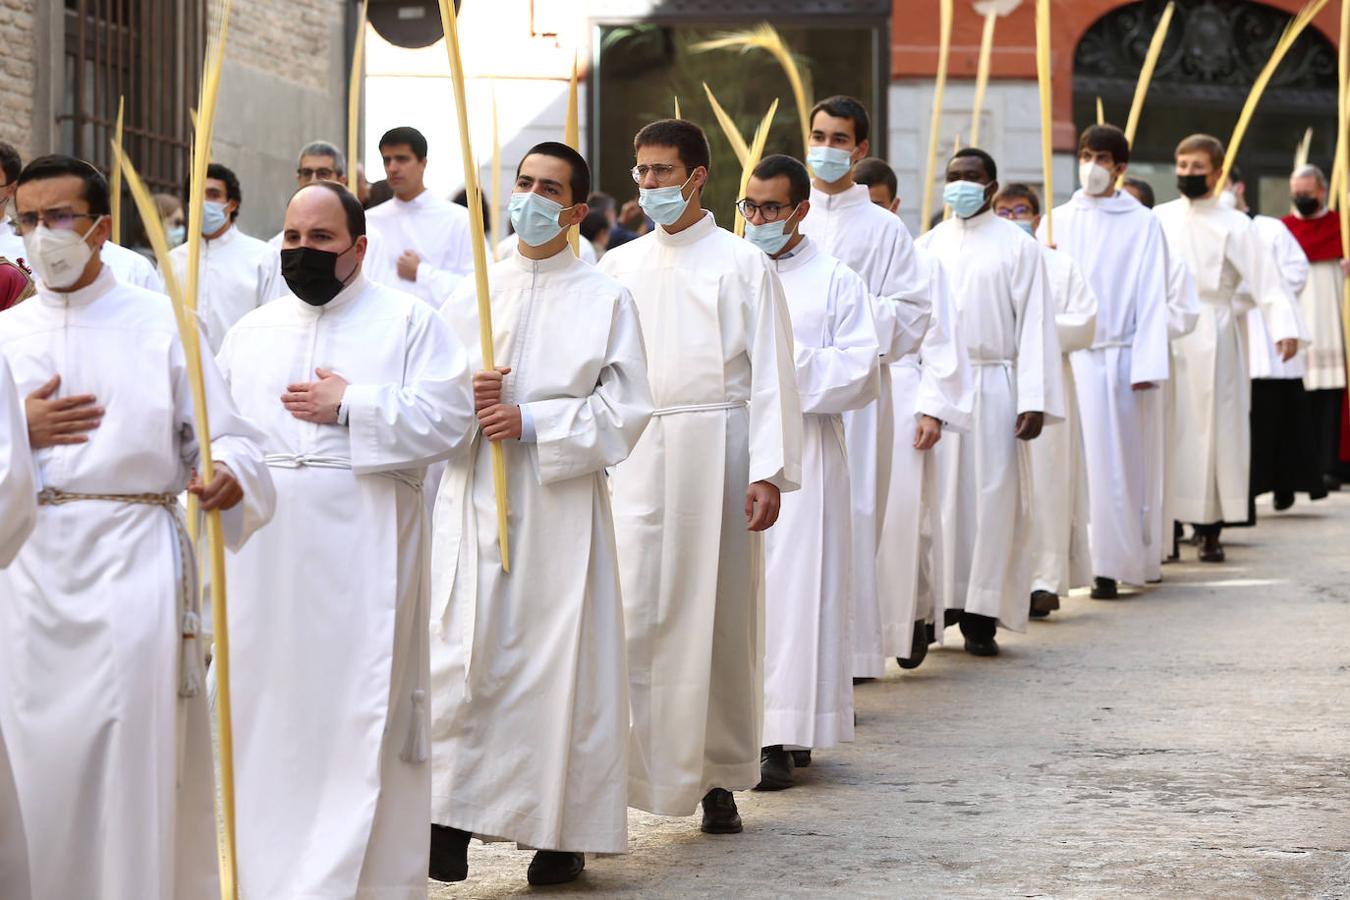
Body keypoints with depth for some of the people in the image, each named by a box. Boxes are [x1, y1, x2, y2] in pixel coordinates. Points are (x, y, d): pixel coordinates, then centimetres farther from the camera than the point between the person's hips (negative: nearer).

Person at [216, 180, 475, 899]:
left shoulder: (408, 322, 5)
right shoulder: (250, 333, 17)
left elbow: (447, 418, -7)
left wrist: (350, 406, -11)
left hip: (364, 550, -4)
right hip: (268, 556, 4)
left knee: (361, 712, -5)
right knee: (267, 708, 4)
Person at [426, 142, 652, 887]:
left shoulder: (605, 301, 4)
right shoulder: (467, 297, 13)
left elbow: (625, 410, -3)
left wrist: (533, 422, -13)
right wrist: (466, 399, -10)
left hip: (561, 505, -2)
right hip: (472, 499, 2)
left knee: (558, 658, -1)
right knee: (460, 656, -8)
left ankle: (563, 831, 7)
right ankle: (451, 821, -6)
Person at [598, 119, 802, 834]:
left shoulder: (741, 265, 1)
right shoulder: (617, 268, 11)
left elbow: (770, 374, -2)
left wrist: (769, 472, -10)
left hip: (716, 450, -2)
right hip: (635, 454, 2)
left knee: (720, 614, 3)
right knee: (632, 609, -7)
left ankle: (720, 776, 12)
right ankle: (622, 767, -8)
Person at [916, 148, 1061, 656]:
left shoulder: (1017, 247, 2)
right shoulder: (928, 246, 12)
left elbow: (1034, 324, -2)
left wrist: (1034, 400, -10)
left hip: (993, 387, -3)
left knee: (992, 496, -4)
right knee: (939, 496, 2)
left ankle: (982, 616, -1)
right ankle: (935, 608, 8)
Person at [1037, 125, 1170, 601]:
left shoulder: (1142, 224, 4)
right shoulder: (1056, 221, 10)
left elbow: (1152, 299, 1)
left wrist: (1147, 366, -7)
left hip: (1117, 359, -1)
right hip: (1064, 357, 2)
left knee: (1114, 463, 0)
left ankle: (1110, 566, 7)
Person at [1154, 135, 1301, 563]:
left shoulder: (1233, 225, 0)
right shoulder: (1159, 219, 10)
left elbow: (1266, 278, -8)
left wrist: (1284, 327, -22)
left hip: (1212, 338, -2)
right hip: (1164, 337, 2)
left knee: (1214, 428, -2)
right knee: (1169, 431, 1)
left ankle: (1211, 531, 3)